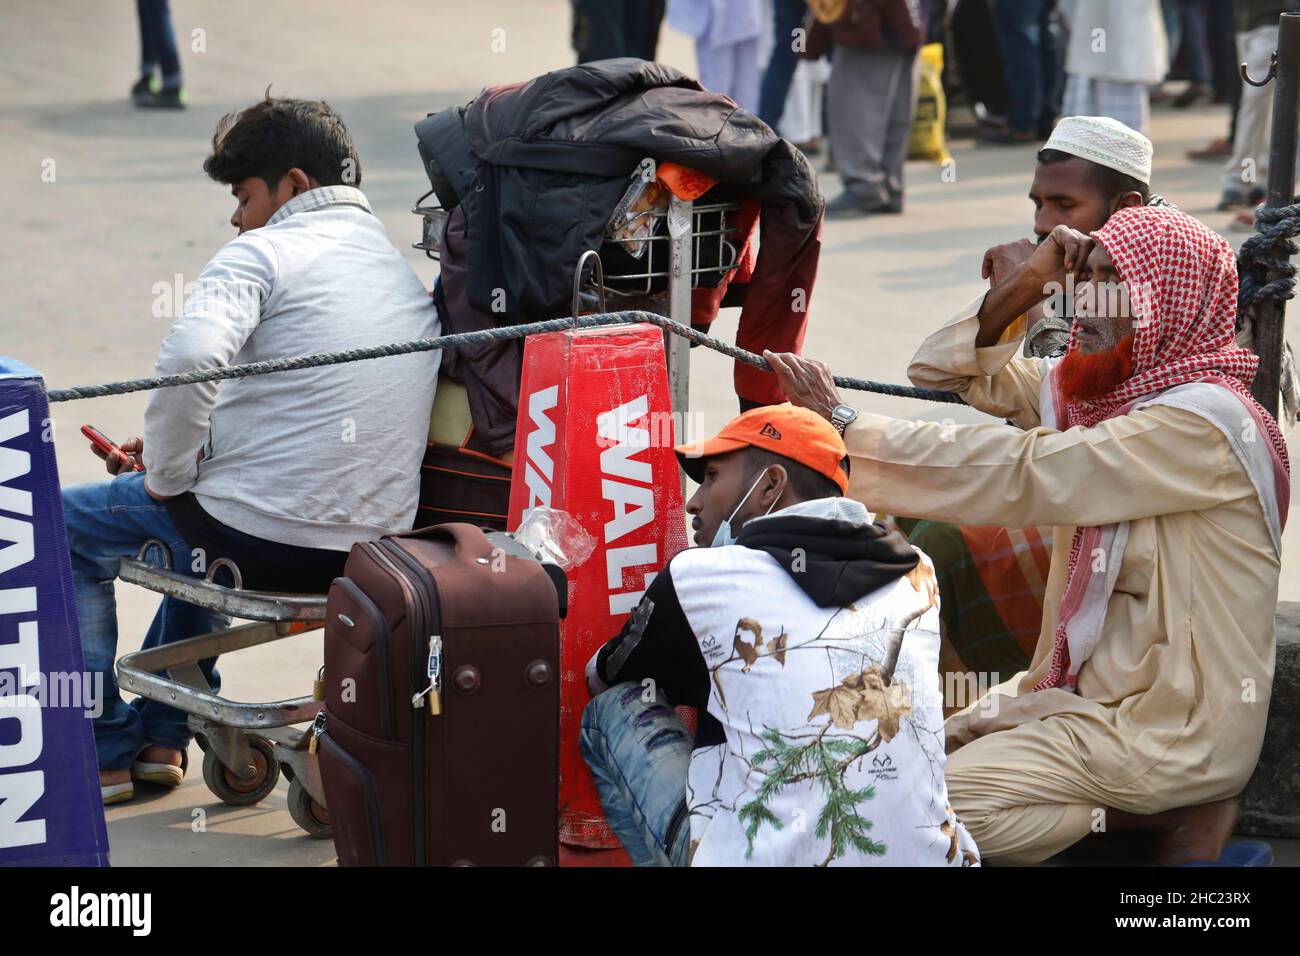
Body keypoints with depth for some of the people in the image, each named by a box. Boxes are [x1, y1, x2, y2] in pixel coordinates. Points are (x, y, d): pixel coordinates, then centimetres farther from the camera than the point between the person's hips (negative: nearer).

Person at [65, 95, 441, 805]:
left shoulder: (265, 253, -10)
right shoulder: (405, 275, 16)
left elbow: (190, 359, -28)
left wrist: (166, 474, -12)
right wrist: (180, 447, 19)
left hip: (264, 535, -8)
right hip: (372, 543, 8)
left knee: (66, 526, 18)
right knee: (206, 515, 40)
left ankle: (103, 753, 21)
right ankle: (160, 736, 41)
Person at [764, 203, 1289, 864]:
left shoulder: (1202, 421, -20)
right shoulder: (1090, 386, 7)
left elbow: (1020, 476, -26)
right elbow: (945, 370, 8)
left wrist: (845, 427, -24)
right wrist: (1028, 283, -7)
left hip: (1172, 729, -9)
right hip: (1090, 687, 9)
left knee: (927, 806, -16)